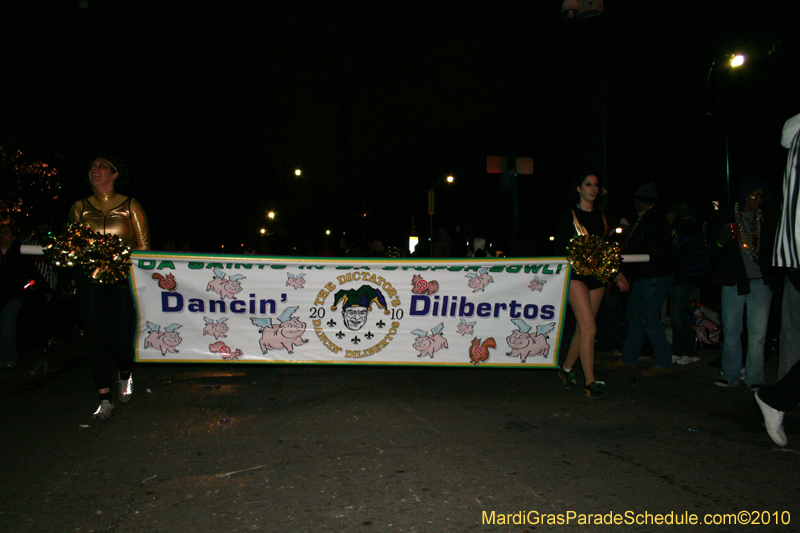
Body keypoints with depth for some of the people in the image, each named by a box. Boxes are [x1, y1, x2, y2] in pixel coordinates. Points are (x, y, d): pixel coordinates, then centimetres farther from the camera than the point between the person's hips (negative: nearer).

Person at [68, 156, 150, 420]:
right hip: (90, 278, 3)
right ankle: (105, 400, 6)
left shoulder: (130, 206, 7)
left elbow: (143, 245, 5)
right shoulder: (79, 207, 14)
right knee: (96, 336, -2)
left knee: (120, 337, -8)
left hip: (124, 277, -2)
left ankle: (125, 374, 26)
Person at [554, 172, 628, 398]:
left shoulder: (601, 215, 15)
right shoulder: (569, 215, -2)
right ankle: (590, 382, -7)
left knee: (583, 327, 8)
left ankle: (567, 368, 27)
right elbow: (559, 247, -4)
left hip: (597, 276, 6)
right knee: (589, 327, -13)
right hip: (576, 274, -6)